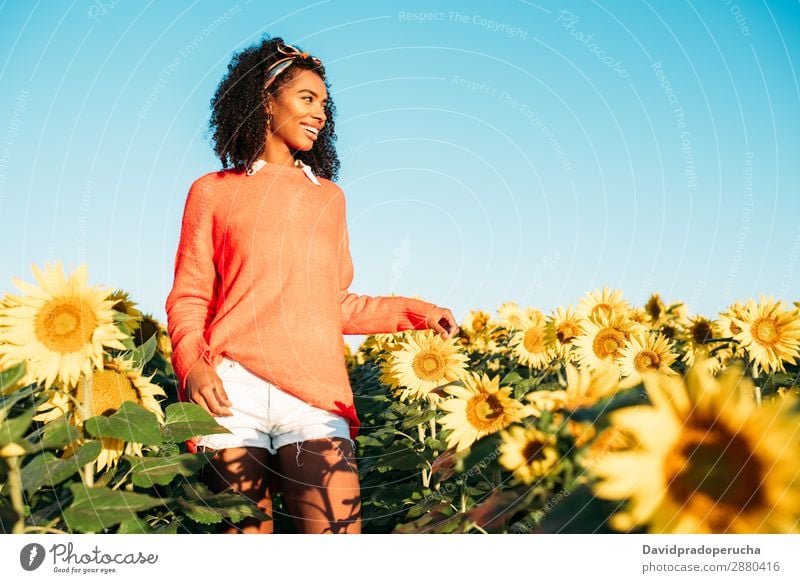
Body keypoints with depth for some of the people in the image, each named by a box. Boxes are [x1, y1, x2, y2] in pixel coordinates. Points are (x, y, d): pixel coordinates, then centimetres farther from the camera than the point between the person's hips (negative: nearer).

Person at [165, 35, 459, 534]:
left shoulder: (329, 197, 21)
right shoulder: (213, 191, 12)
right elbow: (189, 297, 7)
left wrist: (415, 313, 14)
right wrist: (193, 365, -11)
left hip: (316, 395, 2)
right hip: (231, 391, -2)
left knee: (339, 528, -12)